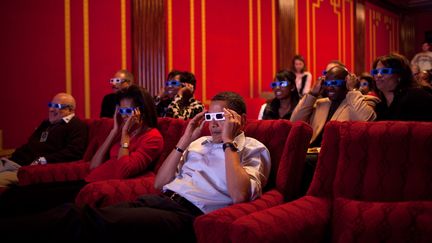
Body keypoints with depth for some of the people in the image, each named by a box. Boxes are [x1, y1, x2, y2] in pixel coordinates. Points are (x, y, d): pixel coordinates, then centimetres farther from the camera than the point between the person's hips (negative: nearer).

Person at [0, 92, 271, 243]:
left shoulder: (254, 150, 9)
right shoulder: (201, 142, 27)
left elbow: (239, 195, -13)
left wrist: (228, 142, -7)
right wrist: (184, 141, 15)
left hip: (190, 215, -7)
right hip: (161, 200, 7)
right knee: (74, 213, -21)